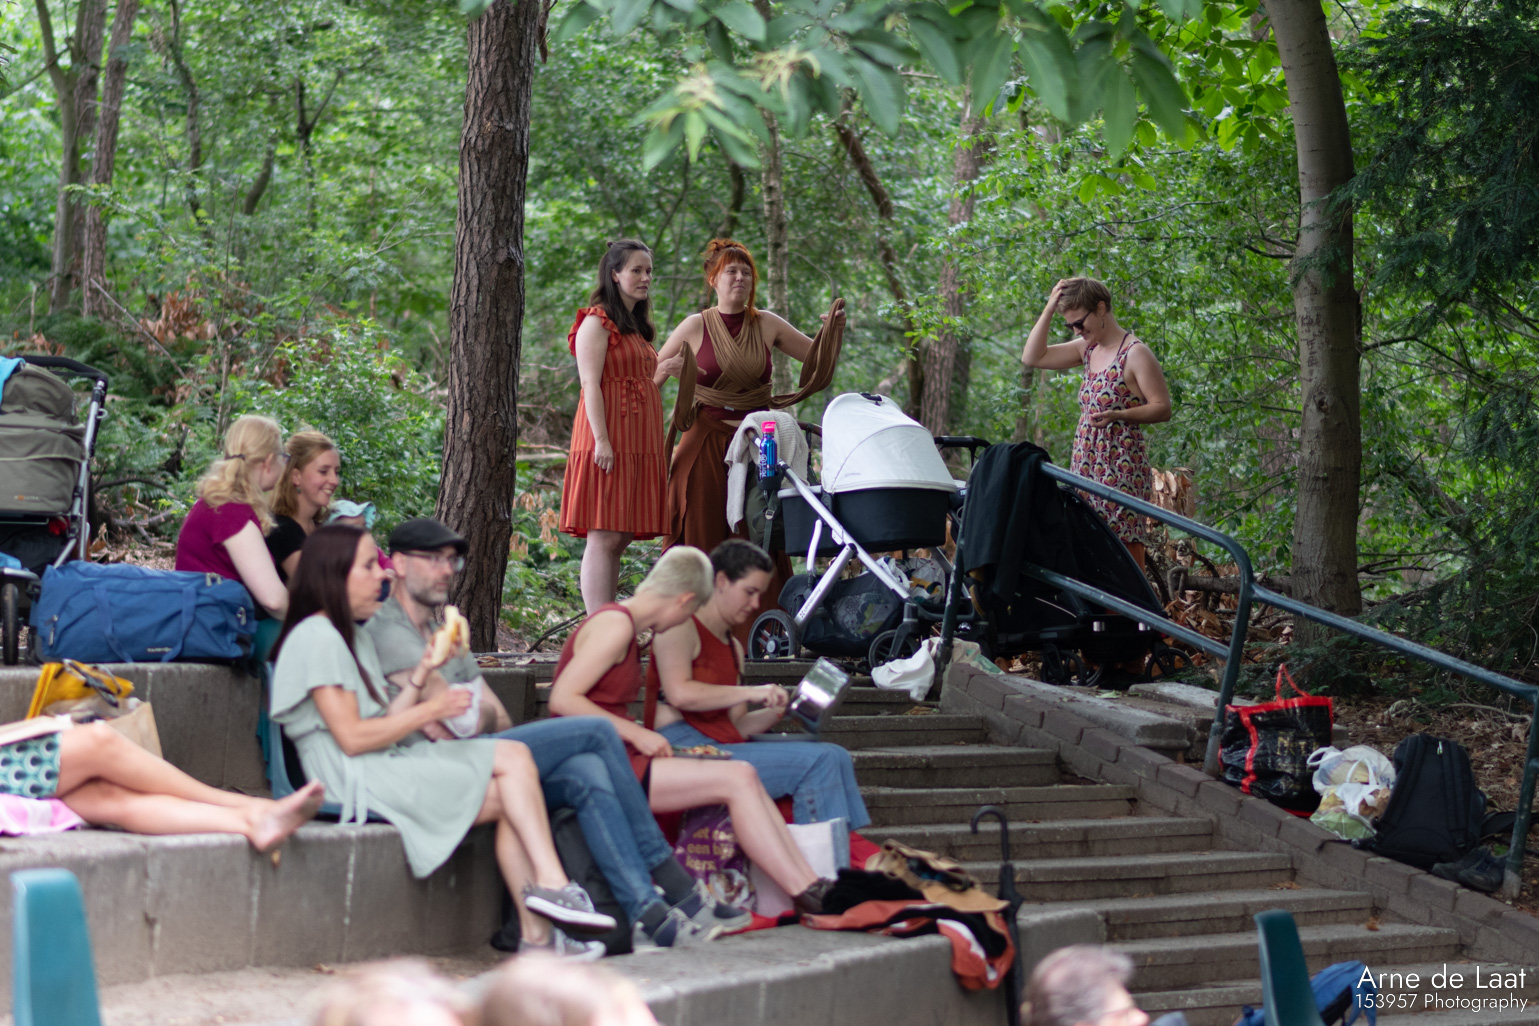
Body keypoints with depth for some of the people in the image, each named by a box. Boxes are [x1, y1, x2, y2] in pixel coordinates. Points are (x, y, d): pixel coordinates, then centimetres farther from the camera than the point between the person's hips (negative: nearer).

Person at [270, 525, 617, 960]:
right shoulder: (316, 637, -9)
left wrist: (423, 672, 7)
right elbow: (352, 737, -16)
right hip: (357, 781, -9)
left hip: (389, 766, 9)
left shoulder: (354, 636, 23)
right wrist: (432, 709, -9)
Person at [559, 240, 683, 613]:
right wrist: (601, 439, -21)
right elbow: (590, 383, -13)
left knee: (619, 538, 6)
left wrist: (661, 374, 9)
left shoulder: (637, 326, 22)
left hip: (638, 443, 9)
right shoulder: (597, 321, -5)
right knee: (603, 537, -11)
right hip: (609, 441, -9)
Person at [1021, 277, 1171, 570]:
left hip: (1122, 468, -7)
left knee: (1125, 545, -12)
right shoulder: (1088, 350, 14)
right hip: (1086, 467, 8)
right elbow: (1032, 357, 14)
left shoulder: (1135, 354, -9)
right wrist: (1050, 309, 7)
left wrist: (1118, 415, -26)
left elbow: (1162, 408, -11)